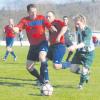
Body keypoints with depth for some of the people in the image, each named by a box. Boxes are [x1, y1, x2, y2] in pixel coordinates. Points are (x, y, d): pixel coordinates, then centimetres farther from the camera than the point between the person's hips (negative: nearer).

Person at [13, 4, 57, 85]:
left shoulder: (41, 18, -5)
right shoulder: (25, 20, -2)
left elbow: (49, 25, -16)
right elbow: (18, 28, -18)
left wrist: (52, 28, -41)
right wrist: (14, 29, -43)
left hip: (42, 43, -4)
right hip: (33, 45, 4)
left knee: (41, 57, -34)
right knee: (29, 67, 7)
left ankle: (46, 79, -29)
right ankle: (41, 80, 28)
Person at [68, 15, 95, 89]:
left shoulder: (87, 30, -25)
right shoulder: (78, 29, -4)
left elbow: (85, 42, -40)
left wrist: (75, 47, -53)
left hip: (88, 52, -6)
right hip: (80, 51, 6)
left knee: (84, 70, -13)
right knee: (73, 68, -2)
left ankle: (81, 84, 15)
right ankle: (86, 74, 25)